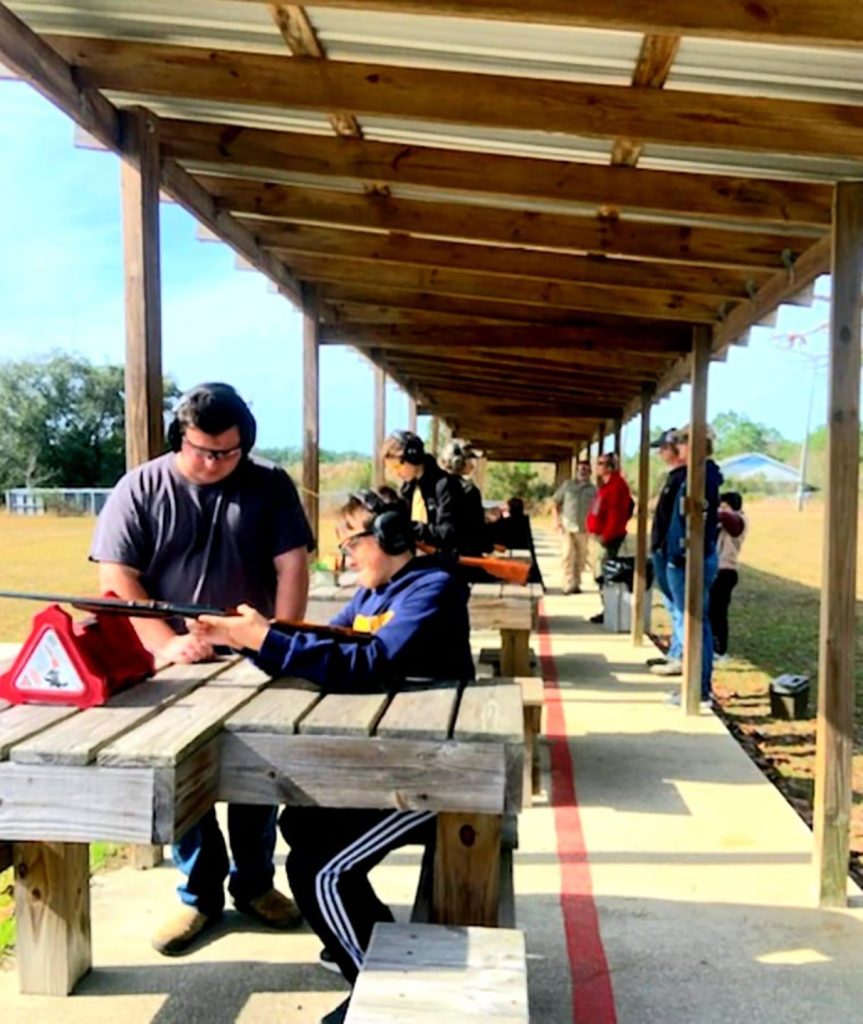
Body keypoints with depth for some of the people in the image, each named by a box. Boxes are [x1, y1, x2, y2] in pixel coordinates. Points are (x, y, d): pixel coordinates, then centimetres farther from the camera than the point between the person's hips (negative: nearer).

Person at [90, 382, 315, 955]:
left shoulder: (270, 487, 1)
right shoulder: (140, 489, -2)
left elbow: (292, 565, -3)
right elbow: (117, 578, -8)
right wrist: (165, 642, -19)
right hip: (172, 669, 0)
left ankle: (254, 883, 29)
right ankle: (199, 894, 24)